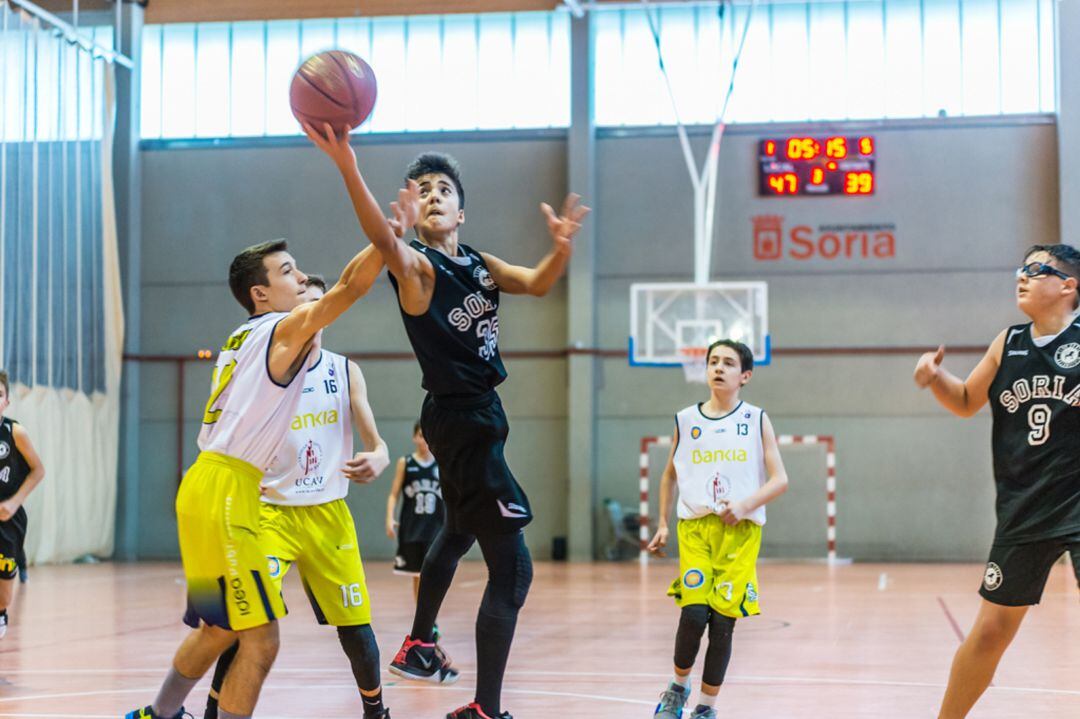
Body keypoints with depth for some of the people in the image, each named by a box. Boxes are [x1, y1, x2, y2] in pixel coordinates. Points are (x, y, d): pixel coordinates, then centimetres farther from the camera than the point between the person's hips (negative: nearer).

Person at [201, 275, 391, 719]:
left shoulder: (345, 371, 1)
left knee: (356, 627, 5)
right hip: (273, 511, -2)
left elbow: (376, 443, -4)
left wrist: (378, 459, -27)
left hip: (329, 513, 2)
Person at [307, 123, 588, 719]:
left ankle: (419, 646, 48)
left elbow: (536, 284, -7)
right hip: (461, 418, -9)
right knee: (512, 566, -14)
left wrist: (561, 247, -30)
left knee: (458, 535, 29)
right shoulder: (415, 264, -12)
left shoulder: (480, 265, 10)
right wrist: (347, 167, -54)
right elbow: (384, 241, -35)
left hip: (477, 416, 10)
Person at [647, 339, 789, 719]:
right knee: (694, 613, -16)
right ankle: (678, 686, 9)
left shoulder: (756, 420, 3)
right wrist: (663, 524, 16)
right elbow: (669, 475, 21)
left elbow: (779, 480, 0)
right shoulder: (686, 420, 9)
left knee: (723, 623, -1)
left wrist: (745, 505, -15)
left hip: (740, 531, 0)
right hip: (695, 527, 0)